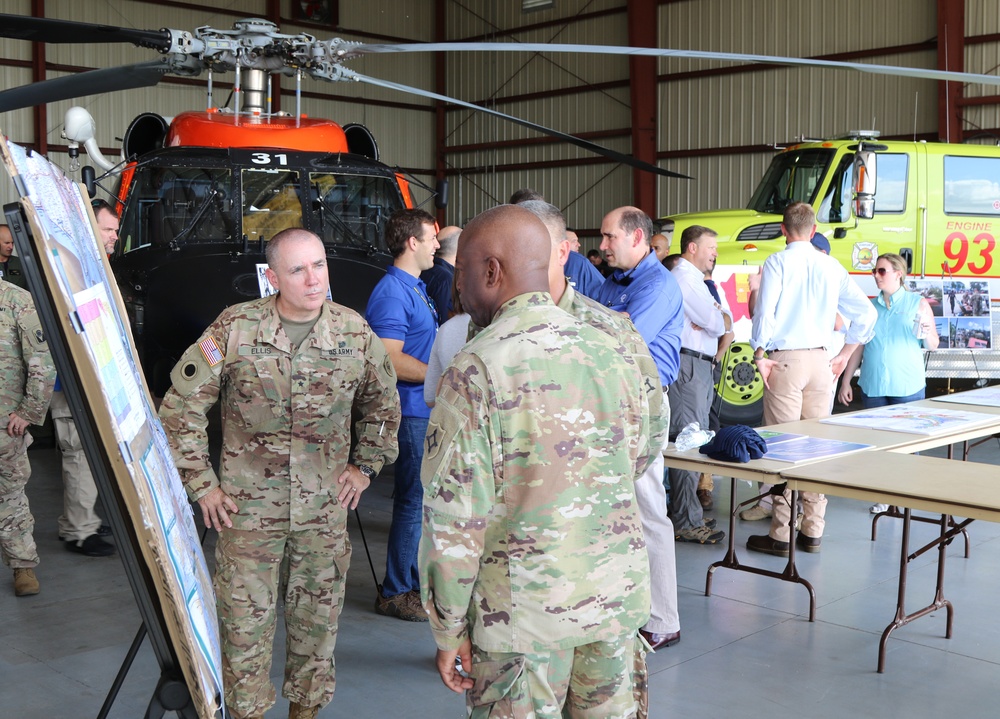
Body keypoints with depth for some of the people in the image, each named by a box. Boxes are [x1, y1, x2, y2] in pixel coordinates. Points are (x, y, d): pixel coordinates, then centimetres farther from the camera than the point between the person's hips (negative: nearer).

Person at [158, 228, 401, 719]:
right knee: (245, 618, 6)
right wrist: (201, 483, -4)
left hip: (325, 509, 2)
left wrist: (365, 465, 10)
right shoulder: (235, 329, -11)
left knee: (318, 617, 14)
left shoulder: (355, 332, -3)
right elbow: (181, 407, -4)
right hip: (249, 507, -2)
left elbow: (383, 404, 15)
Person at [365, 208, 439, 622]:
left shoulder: (415, 287, 15)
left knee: (421, 499, 16)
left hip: (426, 409, 10)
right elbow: (391, 361, -25)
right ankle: (395, 594, 8)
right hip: (411, 412, -10)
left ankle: (414, 581, 28)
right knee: (414, 502, -3)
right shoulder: (393, 293, -17)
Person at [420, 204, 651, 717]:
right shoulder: (610, 351, 1)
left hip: (525, 609, -5)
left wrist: (449, 629, -6)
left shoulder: (477, 368, -15)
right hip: (616, 595, 5)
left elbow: (455, 515, -15)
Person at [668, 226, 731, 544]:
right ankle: (687, 523, -12)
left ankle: (687, 512, 22)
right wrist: (720, 319, 7)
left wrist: (716, 318, -4)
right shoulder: (684, 278, -10)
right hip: (689, 366, -11)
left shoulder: (695, 280, 24)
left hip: (701, 367, 11)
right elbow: (717, 324, -16)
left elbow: (727, 320, 17)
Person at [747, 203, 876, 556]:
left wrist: (760, 355, -7)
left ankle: (780, 534, 3)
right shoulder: (832, 267, 8)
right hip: (820, 362, 5)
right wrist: (844, 355, 16)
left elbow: (764, 311, -17)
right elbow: (866, 313, 9)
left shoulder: (777, 262, -6)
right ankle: (813, 532, 17)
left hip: (784, 361, -4)